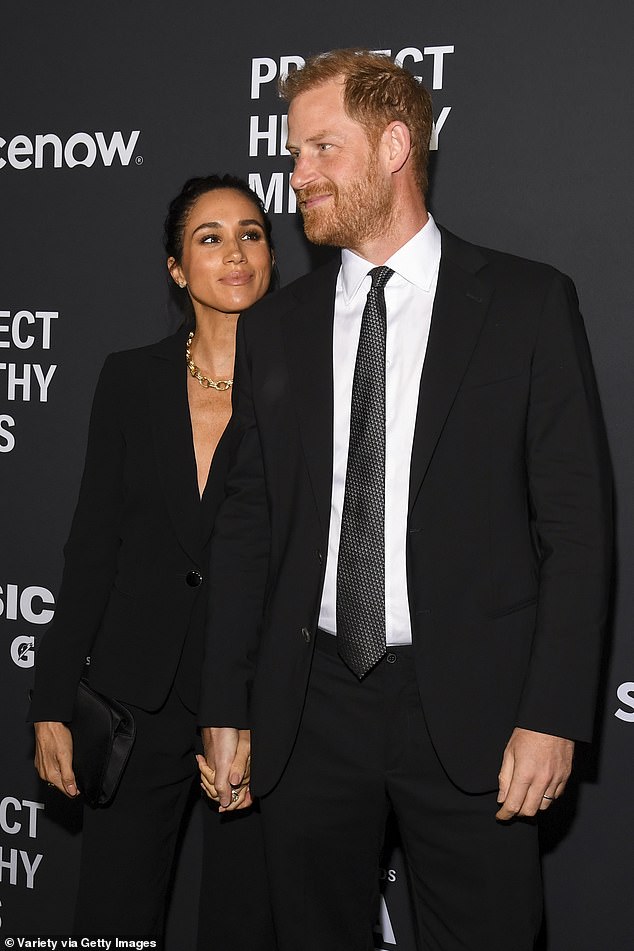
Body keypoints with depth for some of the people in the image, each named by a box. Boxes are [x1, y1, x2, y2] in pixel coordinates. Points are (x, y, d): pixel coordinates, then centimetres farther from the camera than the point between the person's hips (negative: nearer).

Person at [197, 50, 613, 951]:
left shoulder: (529, 303, -1)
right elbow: (247, 527, 9)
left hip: (470, 708, -3)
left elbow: (577, 519, -4)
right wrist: (226, 709, 6)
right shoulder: (274, 326, 9)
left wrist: (553, 715, -10)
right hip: (309, 708, 3)